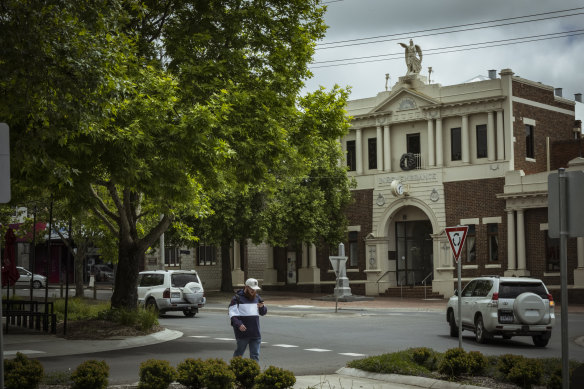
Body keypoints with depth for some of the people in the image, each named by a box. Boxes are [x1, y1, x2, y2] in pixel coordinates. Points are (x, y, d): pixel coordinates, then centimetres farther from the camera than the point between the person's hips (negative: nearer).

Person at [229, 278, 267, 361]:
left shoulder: (257, 297, 13)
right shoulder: (237, 298, -5)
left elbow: (263, 313, 20)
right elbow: (232, 314, -11)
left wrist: (262, 307, -3)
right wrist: (238, 324, -26)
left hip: (255, 333, 5)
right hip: (242, 332, -5)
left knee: (255, 355, 3)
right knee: (239, 352, 7)